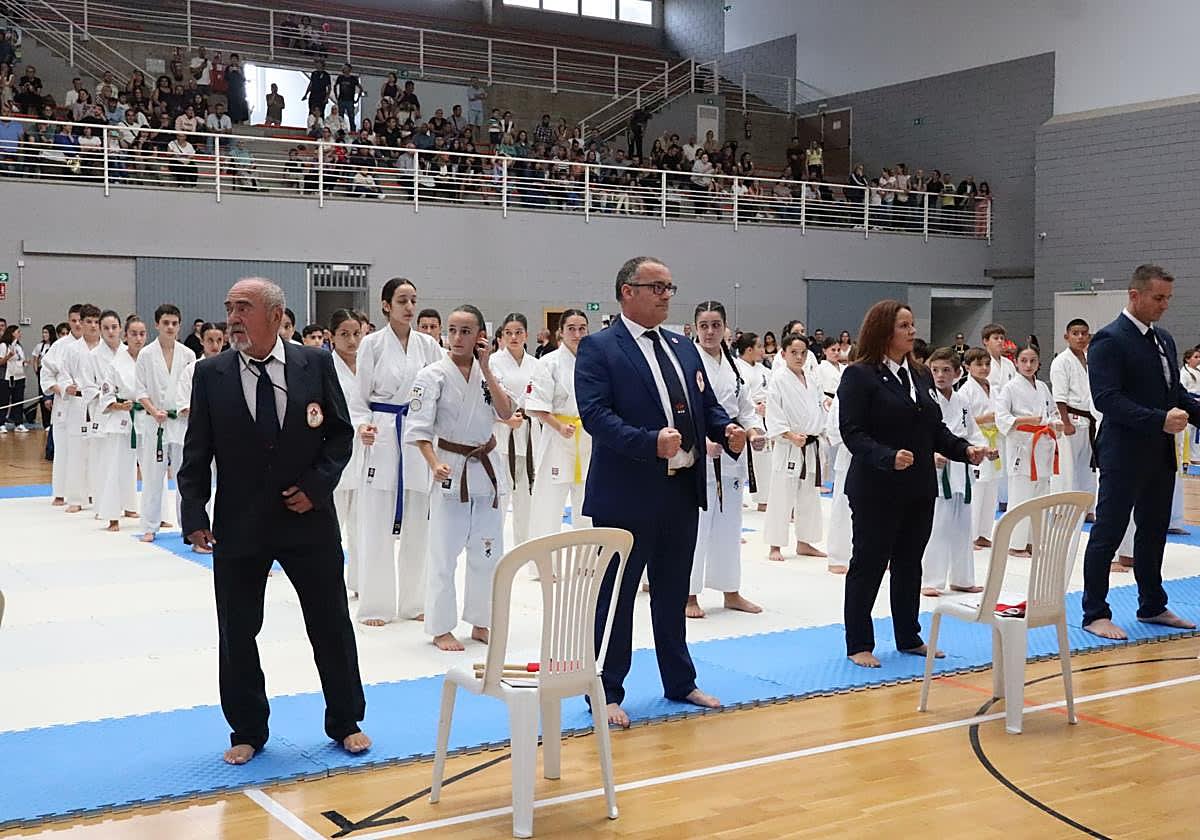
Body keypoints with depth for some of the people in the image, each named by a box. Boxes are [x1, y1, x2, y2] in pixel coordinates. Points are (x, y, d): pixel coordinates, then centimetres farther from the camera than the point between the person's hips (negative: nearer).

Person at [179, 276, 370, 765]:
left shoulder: (316, 364, -4)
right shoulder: (211, 374, -3)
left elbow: (340, 432, 3)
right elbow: (197, 451, 0)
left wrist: (318, 485, -9)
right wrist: (195, 515, -7)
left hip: (308, 517, 0)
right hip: (239, 524, 1)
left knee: (331, 624, 9)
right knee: (237, 632, 9)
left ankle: (346, 722, 26)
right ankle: (247, 732, 26)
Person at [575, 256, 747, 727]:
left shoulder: (683, 348, 15)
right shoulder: (599, 348, -8)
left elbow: (707, 404, 17)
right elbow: (595, 414, -19)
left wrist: (728, 431, -6)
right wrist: (650, 442, -31)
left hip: (683, 491, 7)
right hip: (626, 495, -7)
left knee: (673, 594, 19)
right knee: (615, 597, 3)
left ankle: (680, 683, 31)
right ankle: (607, 693, 14)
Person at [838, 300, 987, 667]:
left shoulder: (920, 376, 13)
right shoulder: (859, 376, -10)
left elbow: (935, 427, 15)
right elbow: (852, 432, -17)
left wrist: (965, 449, -2)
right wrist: (888, 457, -30)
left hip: (919, 488, 7)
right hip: (876, 489, -7)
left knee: (909, 564, 16)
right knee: (868, 564, 2)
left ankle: (909, 637, 28)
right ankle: (858, 644, 11)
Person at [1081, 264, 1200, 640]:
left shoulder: (1164, 339, 14)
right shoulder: (1109, 341, -13)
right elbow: (1107, 398, -21)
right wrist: (1160, 421, -26)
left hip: (1160, 455, 8)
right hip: (1123, 455, -8)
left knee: (1154, 531, 17)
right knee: (1107, 534, -1)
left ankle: (1152, 606, 30)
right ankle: (1094, 614, 7)